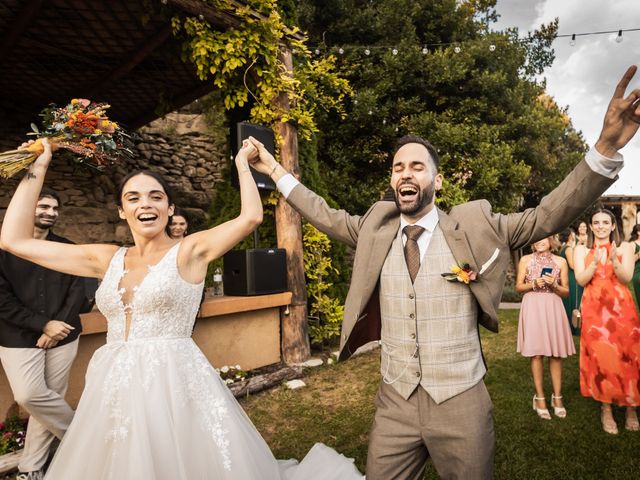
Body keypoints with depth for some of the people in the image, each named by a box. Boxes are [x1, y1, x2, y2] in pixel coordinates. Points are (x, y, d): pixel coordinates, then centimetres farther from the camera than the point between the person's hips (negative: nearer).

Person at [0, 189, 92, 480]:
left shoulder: (67, 249, 8)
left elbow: (77, 291, 3)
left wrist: (57, 328, -10)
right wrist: (43, 324, -13)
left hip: (62, 337, 2)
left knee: (49, 399, 4)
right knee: (29, 395, -13)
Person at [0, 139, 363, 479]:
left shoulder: (189, 251, -6)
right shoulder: (107, 259, 7)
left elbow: (251, 216, -18)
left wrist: (242, 163, -4)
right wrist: (39, 166, 9)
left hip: (173, 382, -4)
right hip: (112, 386, 5)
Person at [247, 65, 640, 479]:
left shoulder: (472, 226, -5)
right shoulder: (376, 228, 2)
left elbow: (547, 216, -8)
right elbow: (326, 215, 11)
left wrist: (606, 148, -21)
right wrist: (277, 171, 12)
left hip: (461, 404, -1)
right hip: (394, 404, 2)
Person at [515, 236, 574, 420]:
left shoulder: (560, 262, 6)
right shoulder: (525, 260, 4)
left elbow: (566, 292, 7)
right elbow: (518, 287, 4)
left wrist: (554, 285, -12)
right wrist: (534, 284, -12)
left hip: (553, 308, 1)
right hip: (533, 308, -1)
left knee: (556, 353, 3)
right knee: (536, 353, -1)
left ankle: (557, 396, 16)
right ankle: (540, 397, 9)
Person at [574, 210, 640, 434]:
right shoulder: (582, 250, 7)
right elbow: (581, 280, -3)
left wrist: (614, 261, -22)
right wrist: (595, 262, -18)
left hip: (622, 308, 0)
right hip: (594, 310, 0)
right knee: (600, 357, 0)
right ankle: (606, 410, 11)